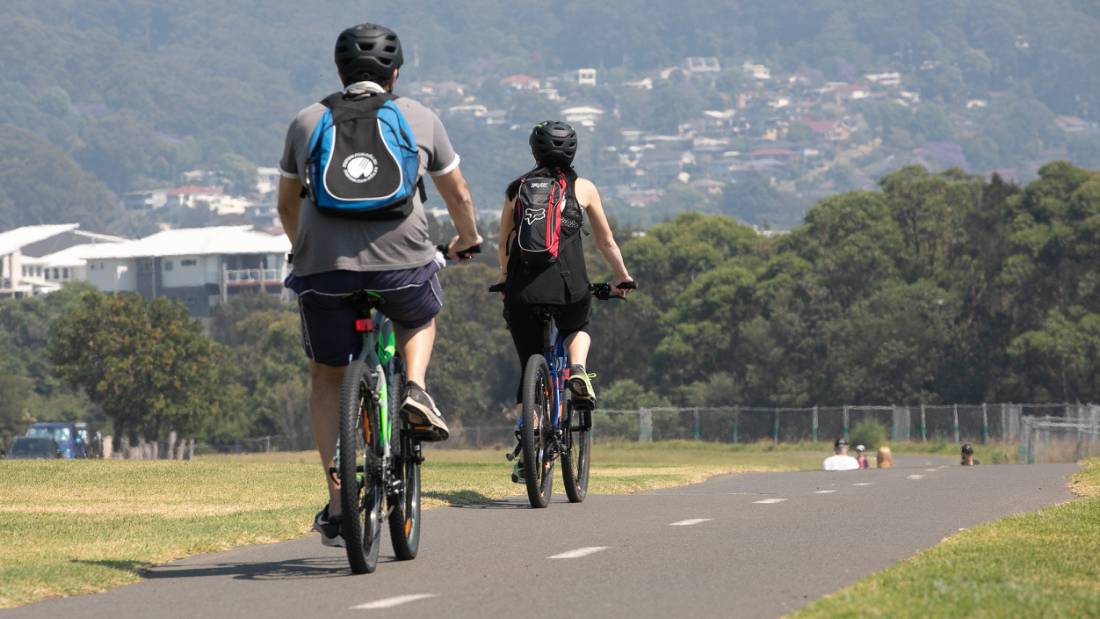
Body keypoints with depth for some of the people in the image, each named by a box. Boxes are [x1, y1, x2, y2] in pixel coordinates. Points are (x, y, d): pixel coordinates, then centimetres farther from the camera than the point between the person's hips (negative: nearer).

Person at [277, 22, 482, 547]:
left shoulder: (307, 121, 17)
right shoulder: (420, 118, 14)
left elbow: (287, 207, 28)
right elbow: (458, 196, 24)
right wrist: (468, 239, 44)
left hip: (324, 266, 1)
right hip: (401, 262, -1)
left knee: (327, 377, 16)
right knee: (421, 317, 33)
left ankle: (337, 502, 7)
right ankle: (415, 388, 5)